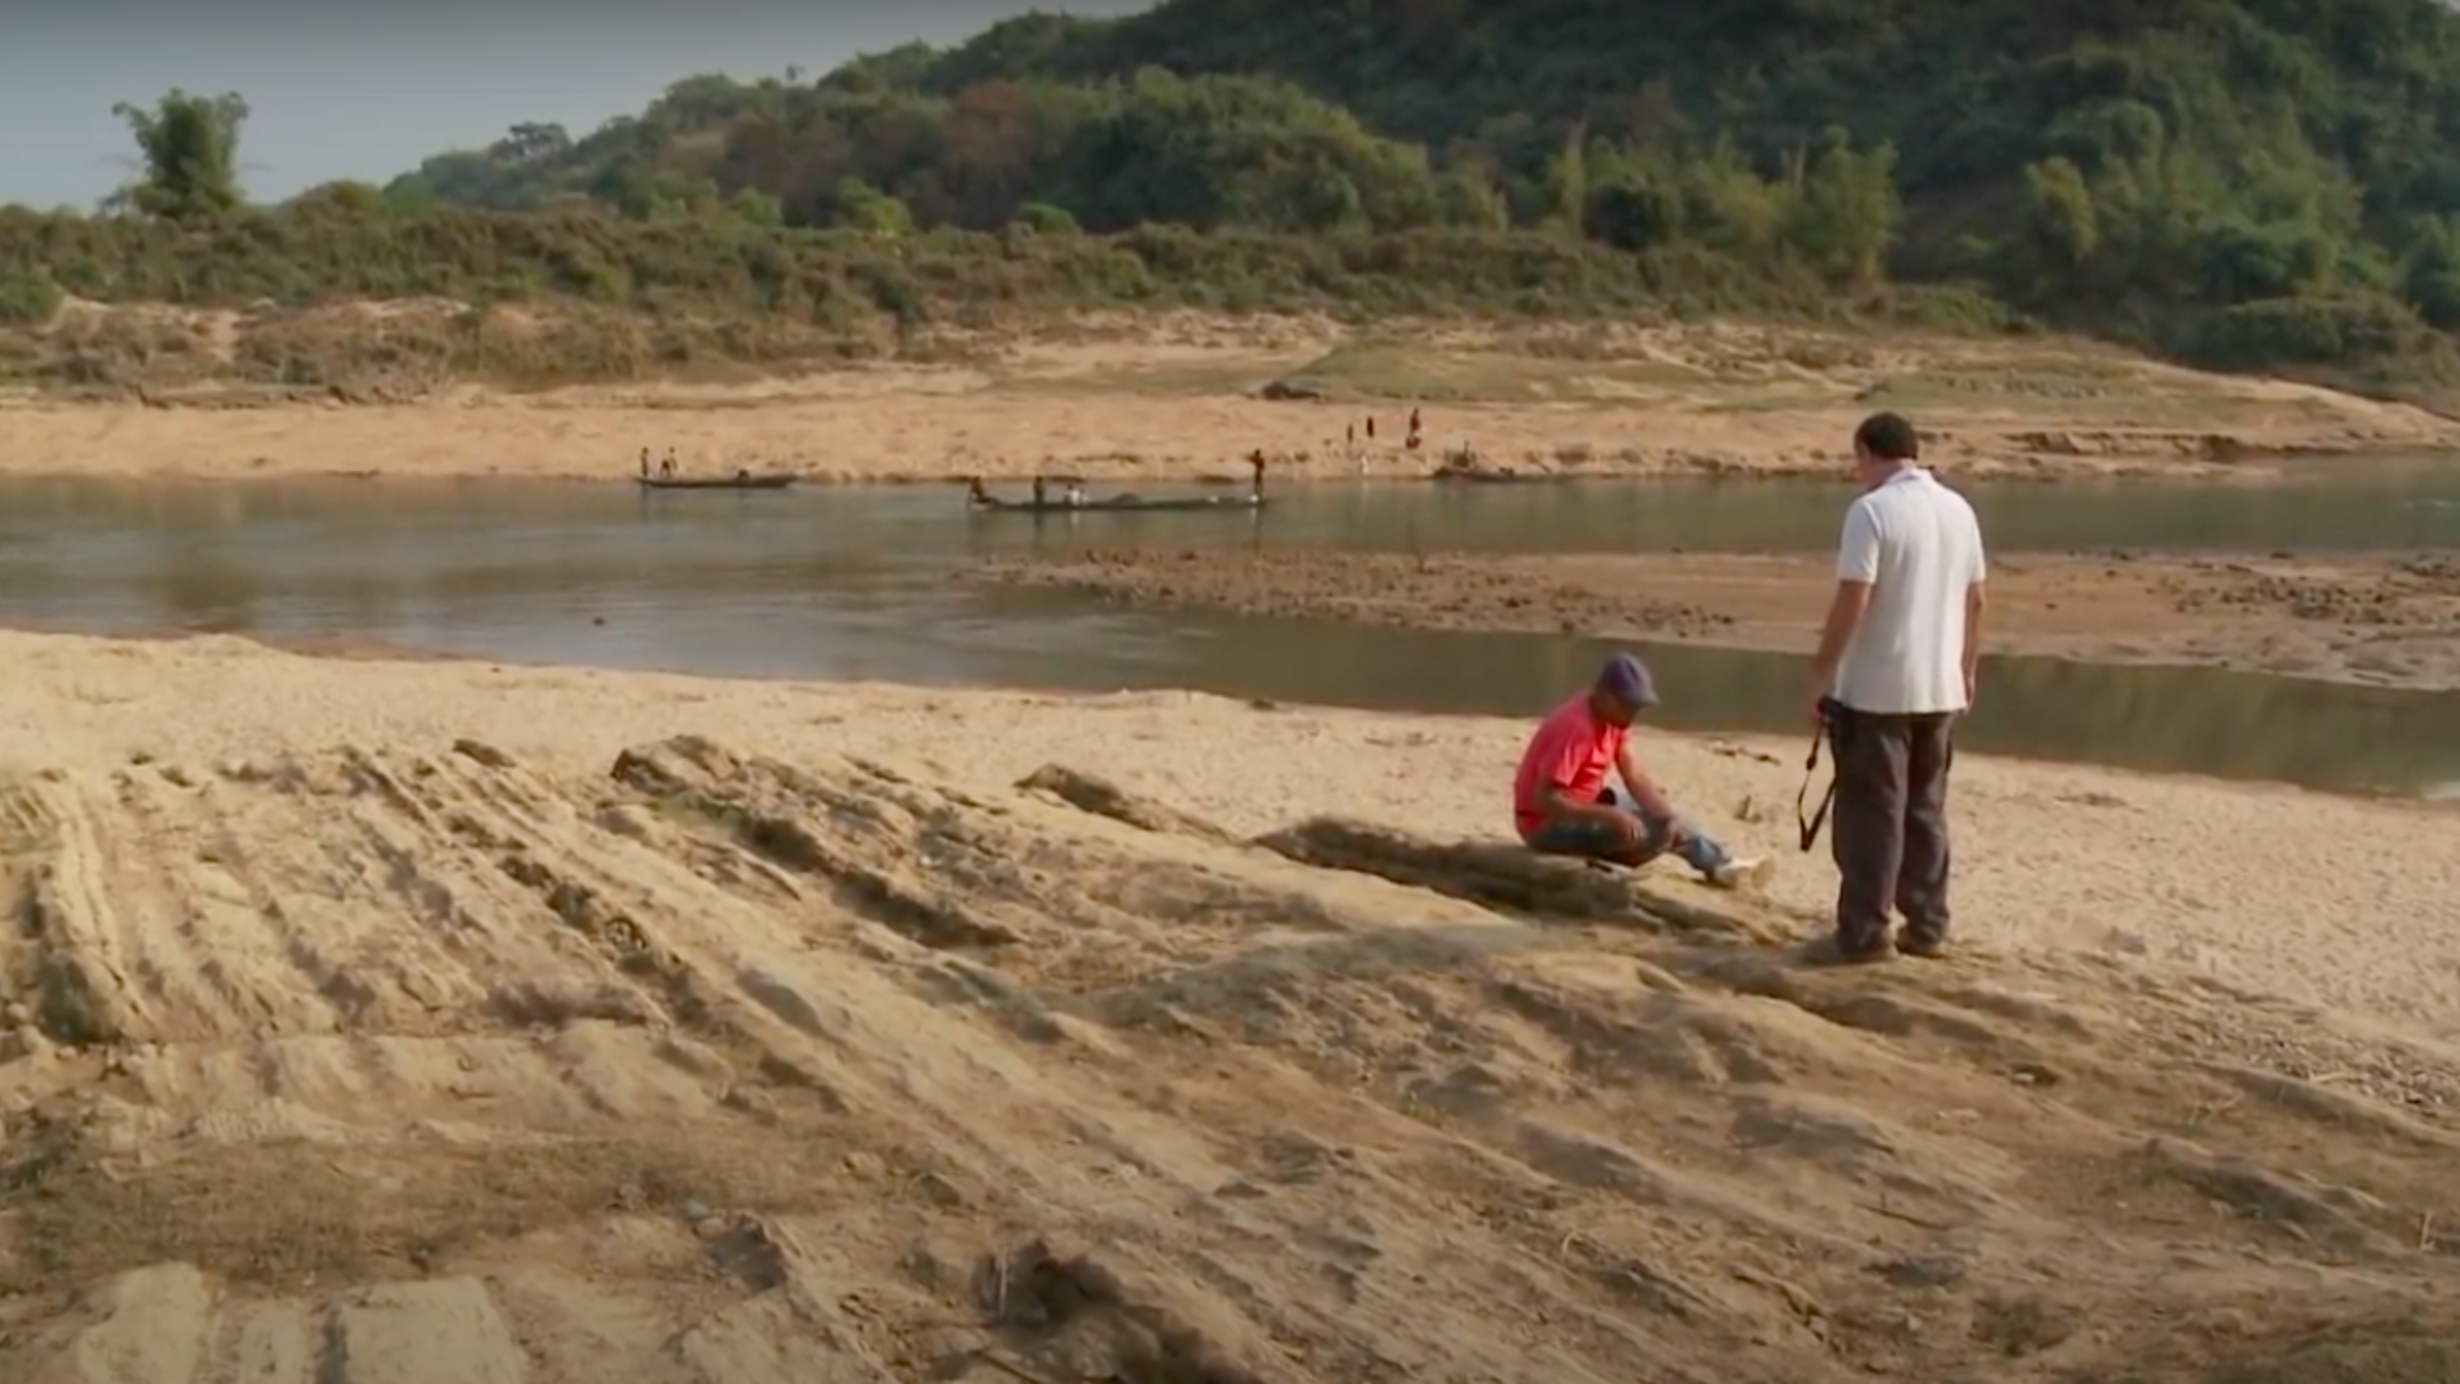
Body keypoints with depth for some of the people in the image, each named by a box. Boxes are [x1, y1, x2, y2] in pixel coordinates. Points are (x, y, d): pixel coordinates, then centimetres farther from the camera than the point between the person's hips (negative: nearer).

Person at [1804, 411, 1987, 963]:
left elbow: (1852, 602, -18)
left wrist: (1821, 675, -11)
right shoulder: (1959, 510, 7)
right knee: (1926, 810, 15)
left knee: (1871, 813, 0)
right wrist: (1965, 669, 24)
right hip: (1939, 687, 6)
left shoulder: (1871, 510, -14)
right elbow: (1974, 599, 13)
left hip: (1874, 688, -6)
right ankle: (1927, 927, 18)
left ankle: (1865, 932, 3)